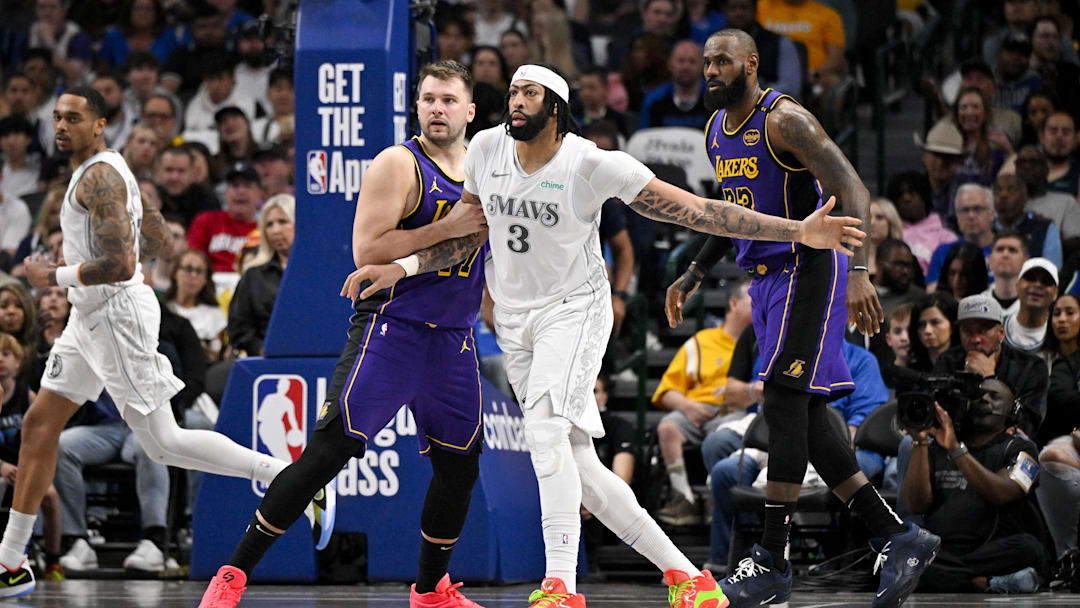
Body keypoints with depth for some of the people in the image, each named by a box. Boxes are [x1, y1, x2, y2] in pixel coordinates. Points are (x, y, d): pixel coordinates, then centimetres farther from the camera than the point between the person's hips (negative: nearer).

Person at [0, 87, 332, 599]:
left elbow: (120, 266, -27)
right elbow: (156, 239, 24)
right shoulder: (106, 170, 15)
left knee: (163, 444, -9)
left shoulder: (99, 177, -17)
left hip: (118, 316, -11)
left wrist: (54, 277, -15)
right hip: (90, 317, 11)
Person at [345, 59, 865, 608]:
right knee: (578, 467, 1)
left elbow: (694, 211, -15)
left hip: (575, 310, -5)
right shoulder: (487, 149, -1)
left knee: (545, 426, -29)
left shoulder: (593, 165, -15)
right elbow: (468, 237, 11)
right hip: (514, 323, 5)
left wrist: (799, 232, -21)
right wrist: (402, 267, -4)